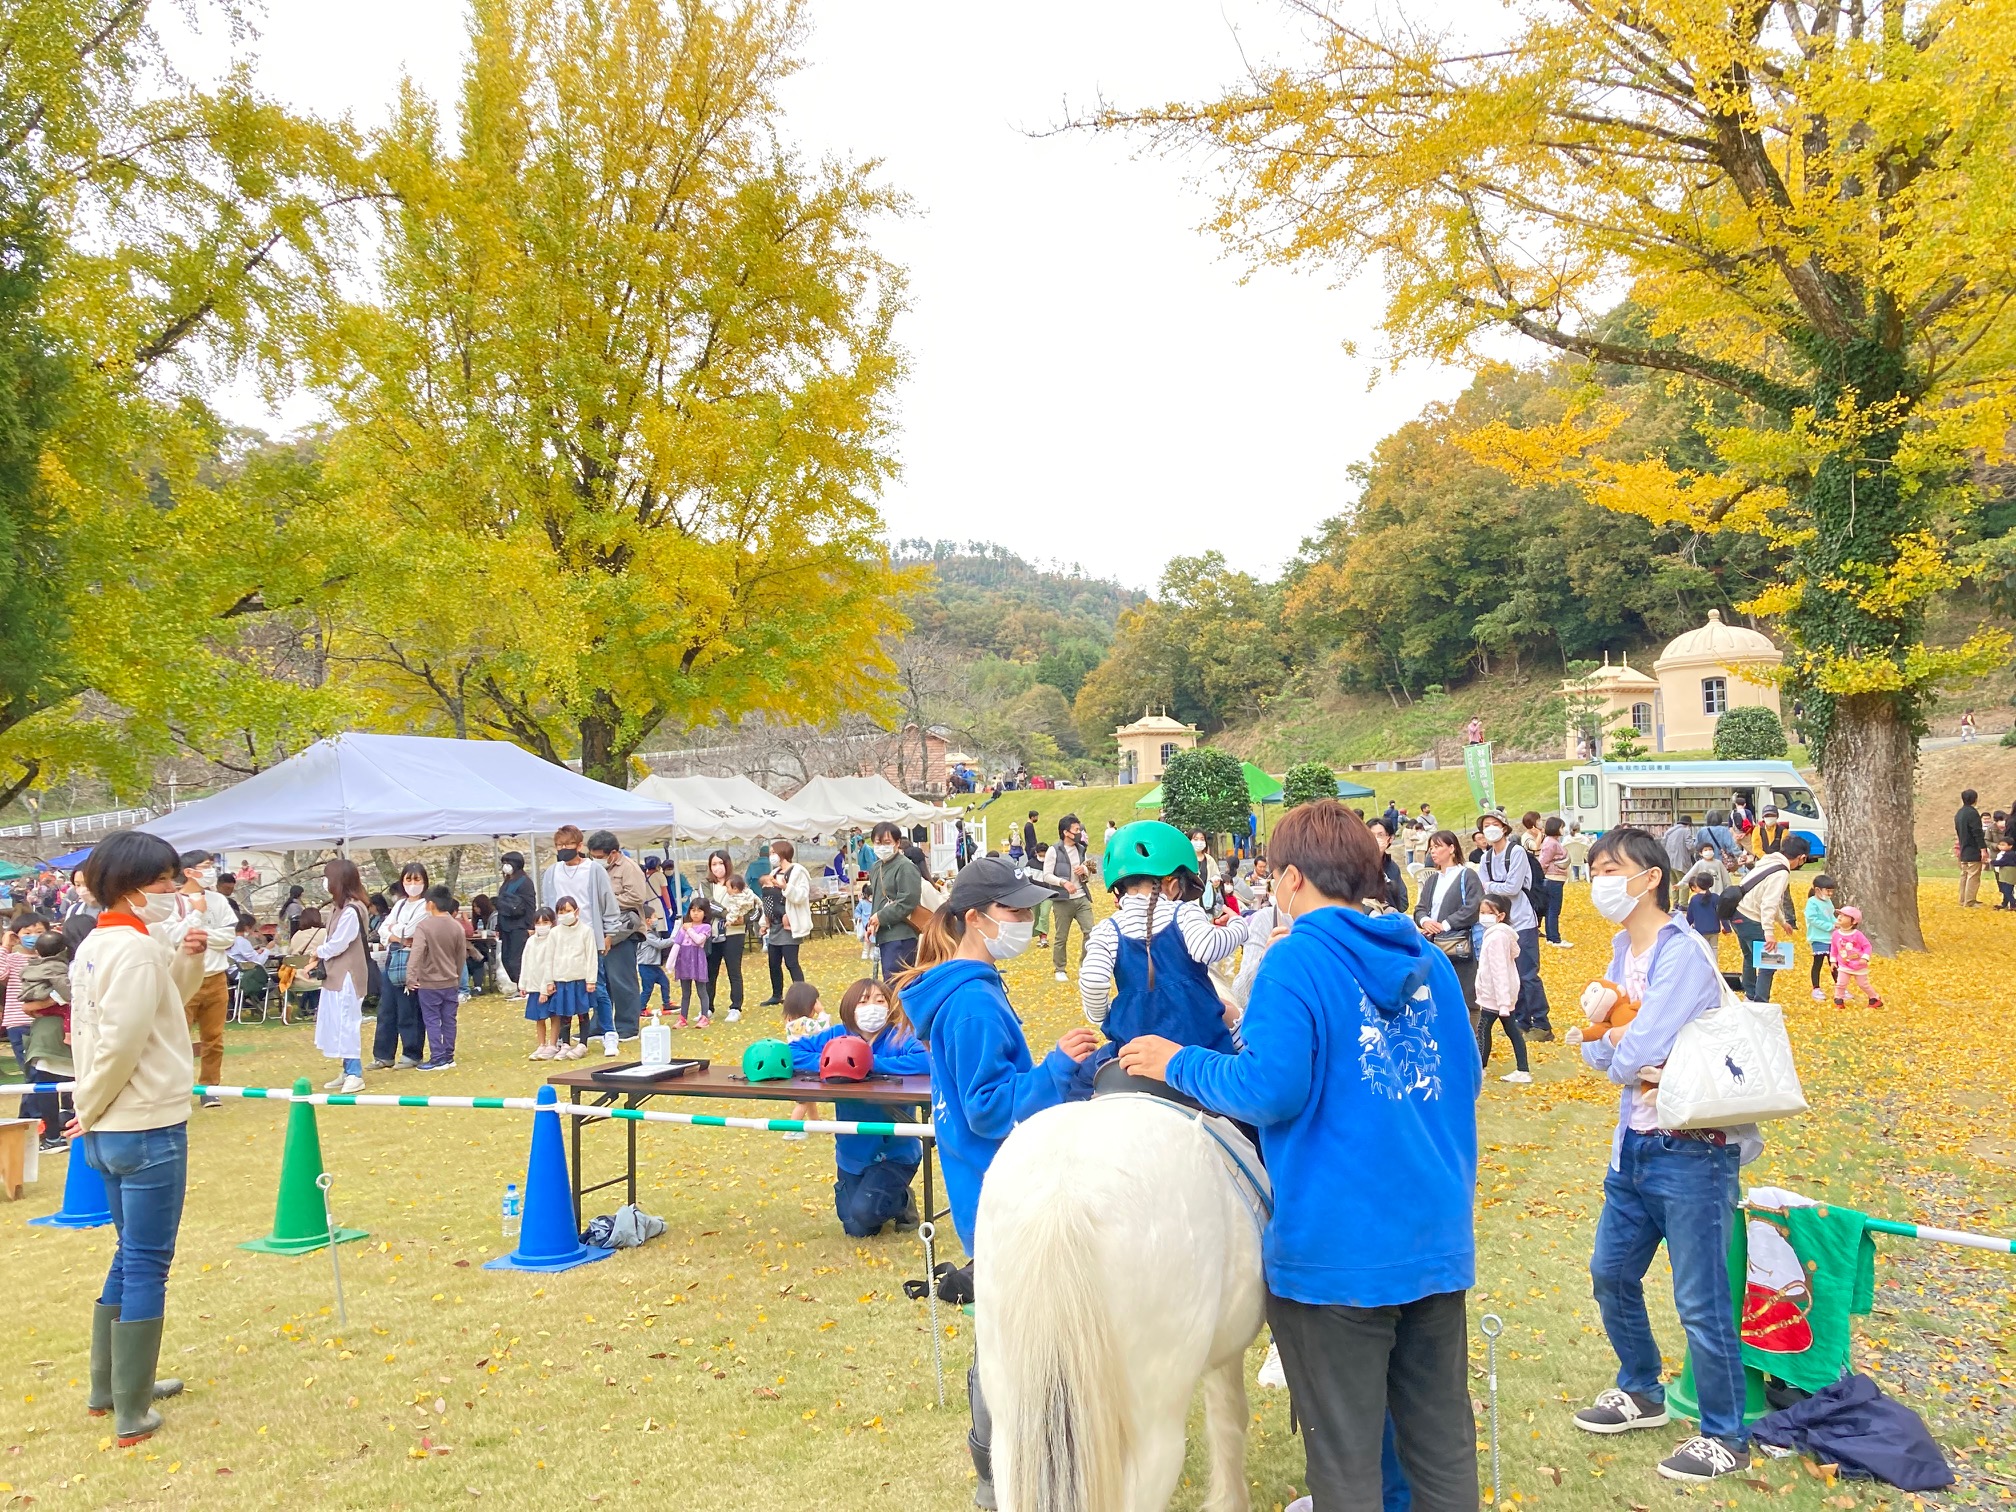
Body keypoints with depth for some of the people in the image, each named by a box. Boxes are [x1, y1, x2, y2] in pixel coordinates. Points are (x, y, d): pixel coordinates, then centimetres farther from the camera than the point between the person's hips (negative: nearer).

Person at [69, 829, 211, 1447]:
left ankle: (109, 1386, 33)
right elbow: (122, 1043, -24)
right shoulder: (135, 949, -19)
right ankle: (132, 1415, 7)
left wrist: (186, 960, 2)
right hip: (148, 1129, -10)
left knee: (131, 1255, 21)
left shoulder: (97, 944, 10)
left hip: (112, 1130, 10)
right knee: (147, 1265, -1)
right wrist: (90, 1108, -9)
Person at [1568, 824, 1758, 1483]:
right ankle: (1641, 1392, 40)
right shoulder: (1623, 951, 7)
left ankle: (1725, 1438, 21)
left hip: (1692, 1152, -9)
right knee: (1611, 1274, 19)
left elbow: (1635, 1055, -26)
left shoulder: (1683, 953, -20)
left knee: (1700, 1302, 3)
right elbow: (1598, 1052, 4)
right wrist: (1621, 1037, -16)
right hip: (1636, 1144, 9)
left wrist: (1615, 1039, -5)